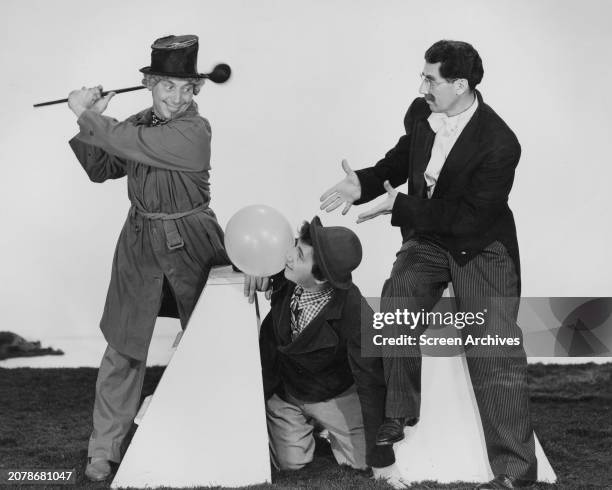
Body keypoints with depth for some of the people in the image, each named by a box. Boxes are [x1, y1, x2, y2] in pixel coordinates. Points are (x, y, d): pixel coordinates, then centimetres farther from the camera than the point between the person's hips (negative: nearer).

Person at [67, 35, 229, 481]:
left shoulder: (194, 131, -20)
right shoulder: (139, 124, 1)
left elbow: (130, 144, -26)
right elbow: (101, 169, 8)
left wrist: (85, 114, -11)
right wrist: (89, 121, -8)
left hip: (191, 246, -5)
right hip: (140, 247, 5)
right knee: (123, 349, 7)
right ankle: (104, 448, 17)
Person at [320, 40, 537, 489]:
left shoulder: (499, 144, -27)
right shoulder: (421, 113, -7)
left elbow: (470, 216, -25)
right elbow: (401, 160, 11)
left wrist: (401, 208, -26)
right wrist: (363, 185, -8)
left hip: (480, 248, -6)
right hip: (426, 239, 6)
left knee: (494, 354, -9)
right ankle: (399, 415, 18)